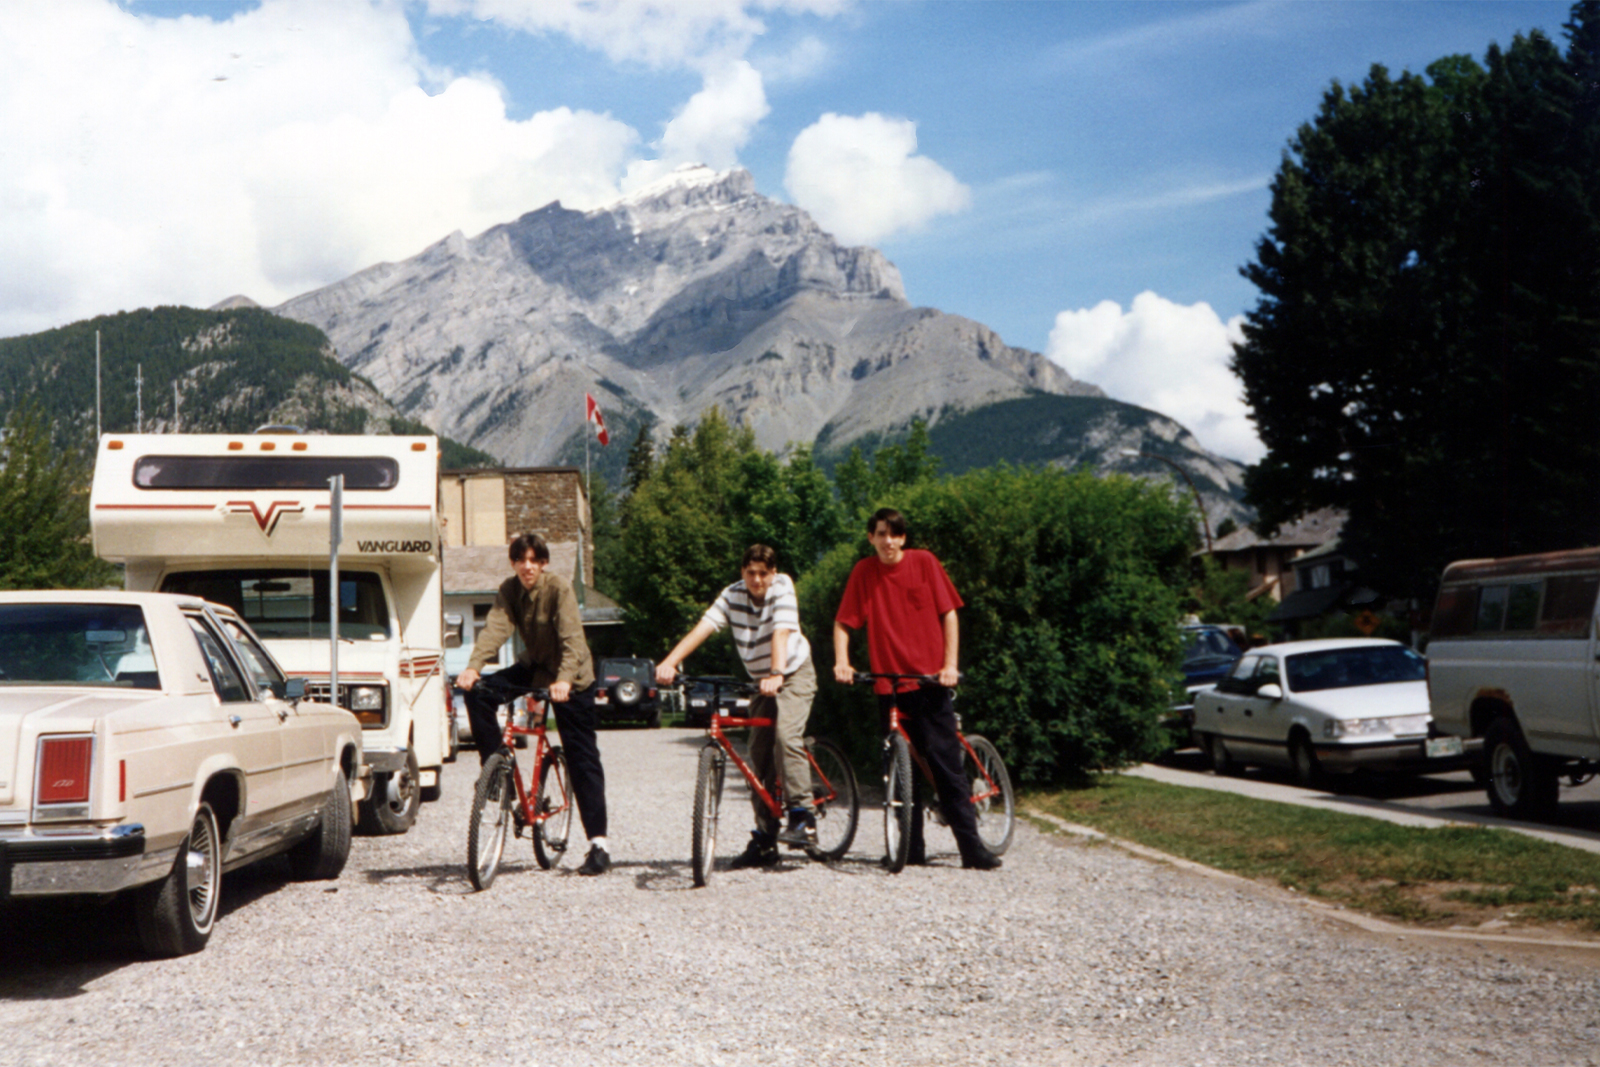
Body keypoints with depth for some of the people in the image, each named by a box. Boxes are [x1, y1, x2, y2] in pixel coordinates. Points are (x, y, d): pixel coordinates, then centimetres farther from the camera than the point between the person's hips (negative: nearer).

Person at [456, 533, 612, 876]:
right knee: (478, 693, -16)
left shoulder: (559, 588, -21)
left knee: (582, 758, -7)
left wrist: (564, 680, -47)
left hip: (570, 679, -5)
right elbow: (494, 628, -21)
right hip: (533, 666, 5)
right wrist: (473, 668, -38)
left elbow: (571, 638, -31)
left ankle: (599, 845, -5)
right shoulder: (509, 590, -7)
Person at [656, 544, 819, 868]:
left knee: (786, 735, -27)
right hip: (761, 682, 5)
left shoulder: (782, 587, -16)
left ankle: (803, 818, -24)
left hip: (795, 674, -5)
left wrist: (776, 674, -46)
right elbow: (702, 628, -19)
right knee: (758, 756, 2)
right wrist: (669, 663, -34)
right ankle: (765, 838, 8)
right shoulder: (732, 595, -7)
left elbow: (781, 632, -30)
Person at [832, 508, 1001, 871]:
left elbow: (948, 613, 3)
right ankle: (912, 848, 13)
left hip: (930, 679, -2)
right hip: (890, 682, 2)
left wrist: (950, 664, -6)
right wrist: (842, 661, -9)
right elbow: (843, 623, 7)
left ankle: (972, 847, 0)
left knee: (945, 763, -4)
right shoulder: (864, 572, 3)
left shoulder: (924, 562, 0)